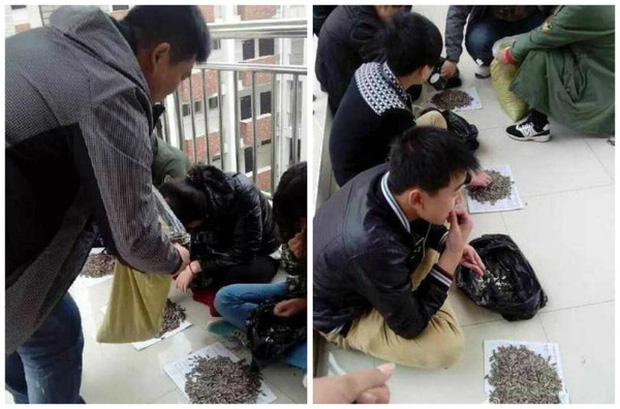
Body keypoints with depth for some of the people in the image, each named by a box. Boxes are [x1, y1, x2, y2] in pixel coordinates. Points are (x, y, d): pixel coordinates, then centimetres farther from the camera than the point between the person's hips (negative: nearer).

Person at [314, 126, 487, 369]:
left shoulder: (388, 176, -22)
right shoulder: (374, 248, -44)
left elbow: (417, 221, 5)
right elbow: (410, 325, -26)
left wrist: (448, 243, -12)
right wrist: (453, 253, -29)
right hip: (343, 316, -7)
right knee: (448, 346, -18)